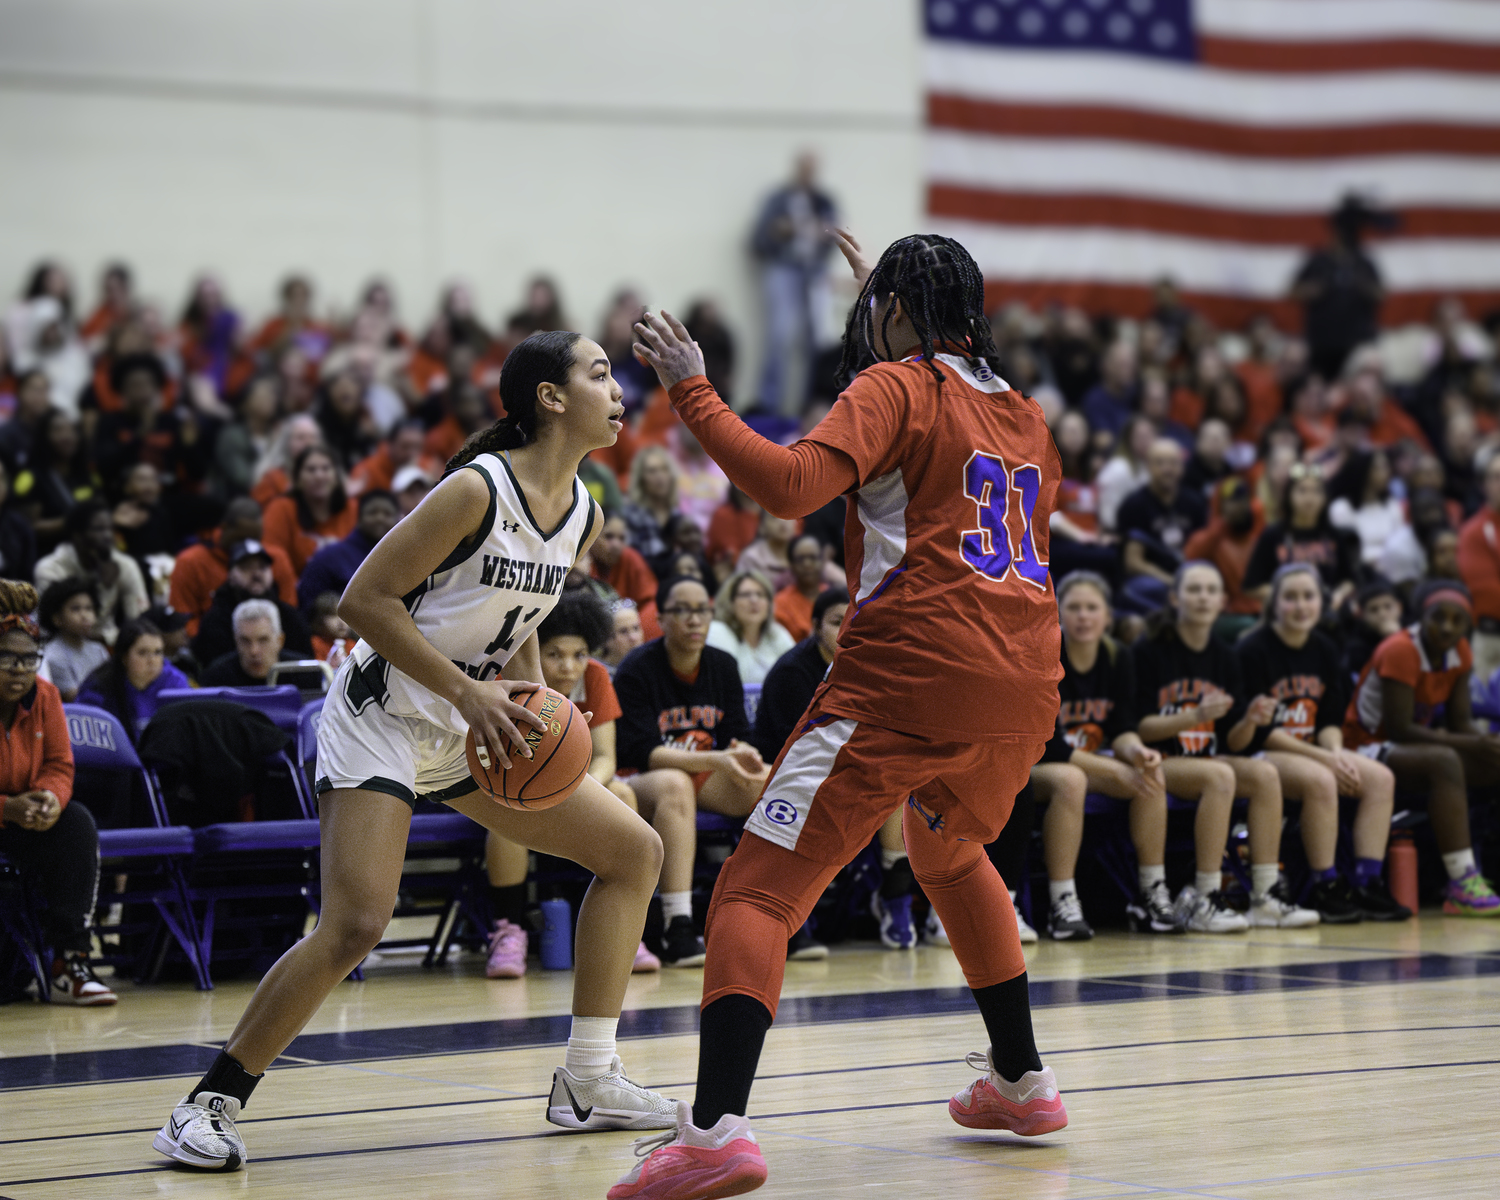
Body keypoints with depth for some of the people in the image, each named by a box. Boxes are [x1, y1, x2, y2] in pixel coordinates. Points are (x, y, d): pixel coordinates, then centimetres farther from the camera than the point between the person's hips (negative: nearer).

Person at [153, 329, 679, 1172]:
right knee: (356, 924, -23)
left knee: (635, 850, 6)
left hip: (475, 728, 9)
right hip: (383, 717, -9)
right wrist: (468, 691, -24)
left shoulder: (583, 516, 4)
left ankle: (588, 1084, 11)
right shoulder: (478, 489, -20)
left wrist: (537, 704, 2)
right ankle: (210, 1103, -10)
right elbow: (365, 600, -20)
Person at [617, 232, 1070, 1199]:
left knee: (758, 891, -10)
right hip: (1025, 683, 7)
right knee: (949, 853, 36)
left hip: (913, 668, -7)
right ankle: (1022, 1083, 40)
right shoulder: (1021, 411, 20)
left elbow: (792, 484, -15)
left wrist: (691, 390, -6)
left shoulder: (897, 388, 0)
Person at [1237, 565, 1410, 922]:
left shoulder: (1324, 649, 9)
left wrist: (1336, 753, -12)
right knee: (1319, 780, -35)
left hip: (1312, 751, 7)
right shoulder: (1254, 651, -12)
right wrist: (1322, 757, -19)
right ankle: (1326, 889, -27)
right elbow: (1259, 730, -15)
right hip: (1260, 756, -7)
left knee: (1380, 778, -13)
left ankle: (1367, 885, -17)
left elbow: (1331, 720, 12)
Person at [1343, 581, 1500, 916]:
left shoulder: (1458, 652, 3)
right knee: (1444, 761, -36)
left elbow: (1462, 721, 3)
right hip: (1368, 748, -8)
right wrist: (1471, 744, -27)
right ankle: (1462, 887, -43)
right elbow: (1398, 729, -24)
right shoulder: (1400, 652, -20)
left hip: (1412, 748, 8)